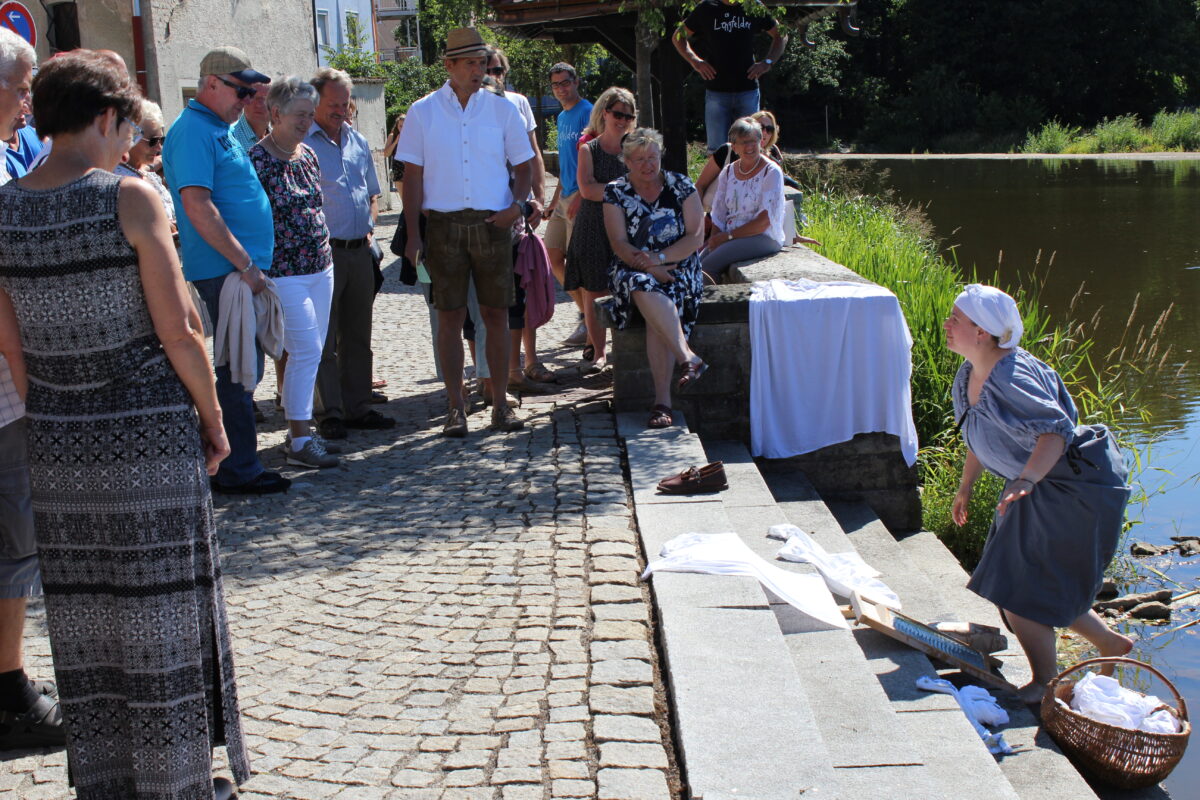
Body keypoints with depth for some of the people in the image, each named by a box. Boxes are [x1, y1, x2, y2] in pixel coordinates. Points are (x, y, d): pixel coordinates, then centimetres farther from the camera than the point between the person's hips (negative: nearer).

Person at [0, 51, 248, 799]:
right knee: (162, 610, 7)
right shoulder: (131, 199, -13)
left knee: (83, 612, 14)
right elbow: (178, 331, -14)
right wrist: (213, 418, -2)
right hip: (150, 429, -5)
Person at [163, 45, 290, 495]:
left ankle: (238, 463, 23)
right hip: (224, 271, -10)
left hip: (240, 271, 10)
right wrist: (245, 264, -22)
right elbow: (197, 205, -22)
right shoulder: (193, 131, -13)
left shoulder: (220, 130, 18)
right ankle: (238, 471, 3)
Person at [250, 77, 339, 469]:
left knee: (311, 352, 10)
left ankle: (298, 430, 19)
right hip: (284, 272, -8)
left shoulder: (308, 154, 12)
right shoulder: (257, 160, -12)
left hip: (320, 267, 8)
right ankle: (299, 441, -3)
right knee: (306, 350, -11)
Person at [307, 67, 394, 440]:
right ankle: (330, 413, 5)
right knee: (324, 339, -2)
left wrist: (369, 228, 11)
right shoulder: (300, 142, -4)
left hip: (359, 251, 6)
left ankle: (357, 407, 20)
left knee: (357, 336, 12)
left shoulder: (358, 142, 16)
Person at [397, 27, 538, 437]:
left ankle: (500, 404, 13)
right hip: (443, 225, -1)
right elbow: (412, 175, 3)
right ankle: (455, 407, 10)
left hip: (492, 223, 1)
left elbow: (523, 164, 12)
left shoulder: (502, 109, 6)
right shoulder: (423, 112, 3)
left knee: (496, 314, 4)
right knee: (450, 317, 2)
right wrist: (413, 234, -3)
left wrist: (517, 204, -7)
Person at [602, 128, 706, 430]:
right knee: (644, 287, -37)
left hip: (679, 268, -1)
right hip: (634, 269, 1)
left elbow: (695, 237, -2)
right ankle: (689, 359, -41)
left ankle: (662, 399, -36)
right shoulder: (616, 192, 5)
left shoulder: (681, 186, 5)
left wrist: (659, 258, -16)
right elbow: (620, 244, -3)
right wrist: (651, 267, -18)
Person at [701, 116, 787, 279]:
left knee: (708, 267, -26)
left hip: (763, 237, -5)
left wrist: (728, 236, -13)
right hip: (730, 236, 5)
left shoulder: (772, 172, -5)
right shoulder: (728, 172, 13)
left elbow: (766, 220, -12)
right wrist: (715, 238, -8)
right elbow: (719, 214, 12)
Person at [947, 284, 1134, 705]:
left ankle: (1046, 686, 12)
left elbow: (1056, 429, -37)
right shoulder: (968, 375, 2)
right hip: (1040, 487, 10)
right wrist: (965, 486, 19)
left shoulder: (1009, 379, -28)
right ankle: (1110, 643, 36)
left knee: (1017, 593, -5)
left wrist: (1027, 480, -50)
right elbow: (982, 437, 16)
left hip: (1074, 487, -10)